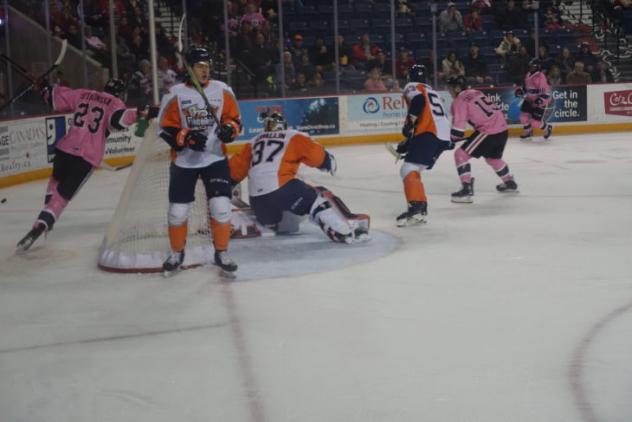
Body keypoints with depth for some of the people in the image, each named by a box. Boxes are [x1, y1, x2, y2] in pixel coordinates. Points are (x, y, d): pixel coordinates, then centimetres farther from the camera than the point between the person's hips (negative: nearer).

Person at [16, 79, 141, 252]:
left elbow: (56, 97, 18)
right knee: (63, 194, 0)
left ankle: (46, 219, 35)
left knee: (57, 180, 32)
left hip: (65, 148, 5)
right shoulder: (115, 103, 1)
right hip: (87, 157, -5)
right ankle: (40, 224, -13)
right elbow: (118, 119, -19)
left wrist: (46, 89, 37)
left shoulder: (83, 95, 14)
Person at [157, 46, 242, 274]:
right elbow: (165, 129, -7)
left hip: (215, 158, 1)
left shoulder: (222, 90, -2)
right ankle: (176, 253, 25)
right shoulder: (175, 94, -9)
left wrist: (229, 129, -16)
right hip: (184, 161, -1)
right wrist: (186, 138, -22)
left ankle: (221, 253, 9)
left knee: (221, 206, -9)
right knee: (178, 211, 2)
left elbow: (235, 118, 6)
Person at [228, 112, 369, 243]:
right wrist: (328, 160, 18)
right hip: (281, 187, -5)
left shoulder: (254, 141, 25)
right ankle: (347, 229, -17)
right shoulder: (293, 137, 12)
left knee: (269, 220, 32)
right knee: (320, 199, -1)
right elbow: (315, 154, -1)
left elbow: (236, 167, 23)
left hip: (256, 198, 5)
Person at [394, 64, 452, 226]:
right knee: (414, 170, 18)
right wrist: (407, 143, 34)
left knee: (408, 170, -13)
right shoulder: (432, 91, 33)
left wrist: (409, 124, -11)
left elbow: (418, 100, -15)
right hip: (444, 134, 8)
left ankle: (416, 208, -30)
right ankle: (421, 207, 13)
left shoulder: (412, 87, 9)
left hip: (429, 133, -8)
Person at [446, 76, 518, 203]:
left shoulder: (459, 101, -6)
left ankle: (467, 189, -12)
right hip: (502, 128, 9)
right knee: (492, 157, 33)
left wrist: (450, 140, 0)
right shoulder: (476, 93, 18)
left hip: (489, 131, -9)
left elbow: (458, 126, -13)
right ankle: (510, 183, 50)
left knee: (461, 154, -4)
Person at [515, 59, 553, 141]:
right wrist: (521, 90, 5)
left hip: (539, 101, -8)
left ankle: (547, 129, 23)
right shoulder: (528, 75, 4)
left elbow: (546, 92, -24)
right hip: (529, 99, 8)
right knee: (524, 115, 1)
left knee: (536, 120, -7)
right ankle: (528, 132, 26)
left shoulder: (541, 77, -23)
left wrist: (540, 100, -35)